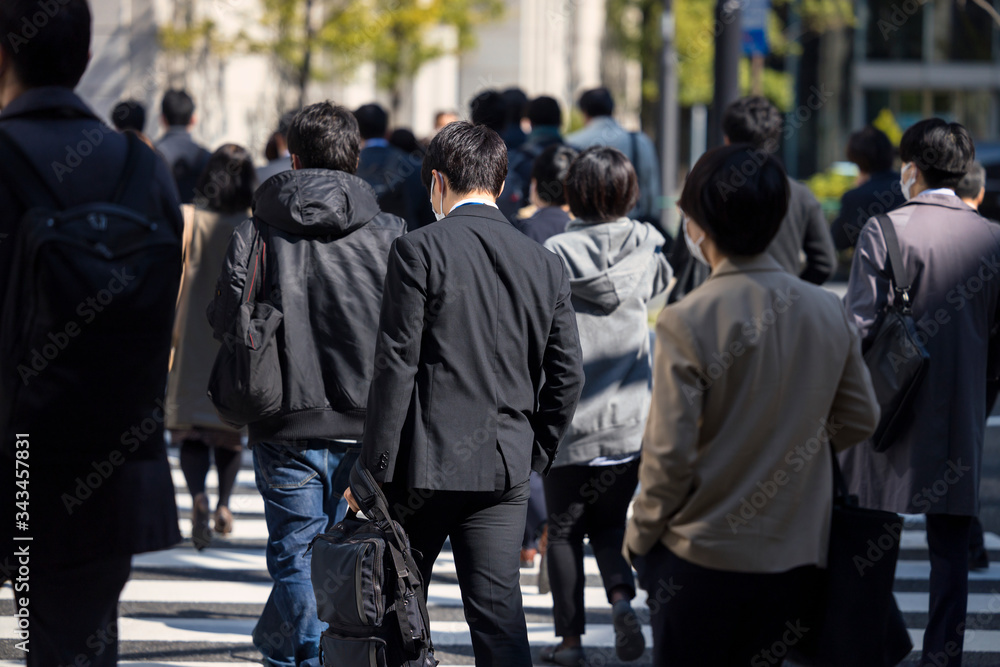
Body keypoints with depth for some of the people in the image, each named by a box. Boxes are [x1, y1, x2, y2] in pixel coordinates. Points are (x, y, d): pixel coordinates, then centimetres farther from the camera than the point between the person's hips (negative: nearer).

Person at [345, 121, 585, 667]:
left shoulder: (419, 250, -8)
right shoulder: (545, 264, 6)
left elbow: (396, 366, -11)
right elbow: (567, 375, 7)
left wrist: (371, 472, -8)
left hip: (425, 463, -4)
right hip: (505, 468, 4)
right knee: (499, 613, 1)